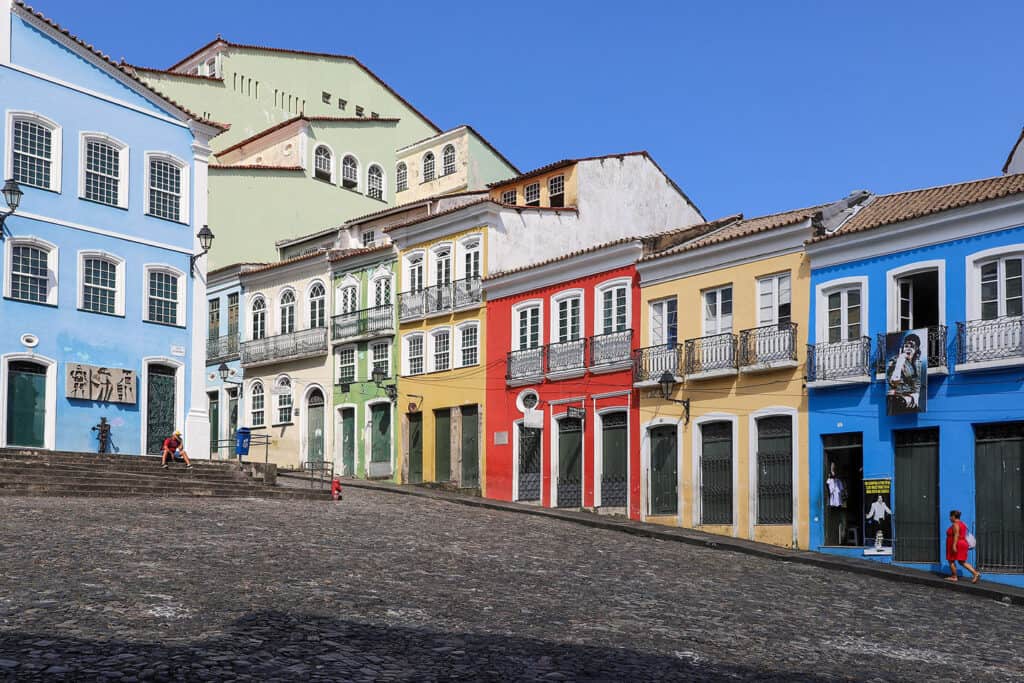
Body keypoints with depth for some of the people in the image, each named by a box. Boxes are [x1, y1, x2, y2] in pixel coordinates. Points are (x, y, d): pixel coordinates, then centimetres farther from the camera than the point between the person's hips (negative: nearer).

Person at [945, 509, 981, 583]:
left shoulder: (955, 524, -13)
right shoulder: (962, 524, 15)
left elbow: (956, 535, -22)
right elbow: (963, 536, 19)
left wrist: (954, 545, -26)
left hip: (955, 545, -9)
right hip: (962, 544, 9)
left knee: (951, 561, 3)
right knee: (962, 562, 9)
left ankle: (954, 577, 6)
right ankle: (976, 573, -3)